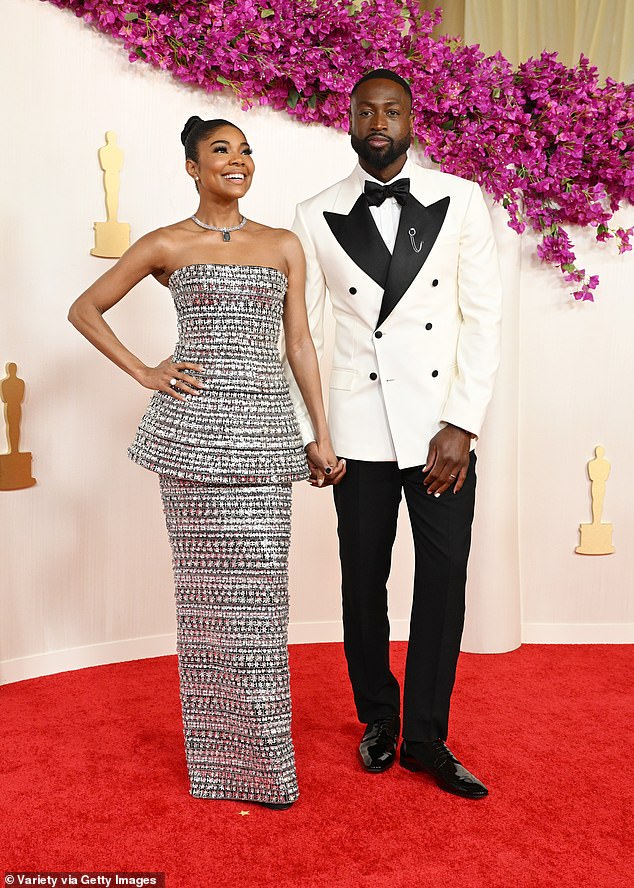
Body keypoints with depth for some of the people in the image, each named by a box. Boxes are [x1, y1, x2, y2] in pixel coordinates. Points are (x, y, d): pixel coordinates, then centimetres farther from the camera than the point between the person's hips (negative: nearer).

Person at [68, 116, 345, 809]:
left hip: (263, 429, 2)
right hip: (194, 427, -1)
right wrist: (144, 373, 2)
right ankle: (217, 755, 18)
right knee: (208, 585, 3)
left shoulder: (284, 245, 13)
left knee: (260, 587, 0)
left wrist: (323, 435, 7)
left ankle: (262, 755, 17)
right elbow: (84, 310, 14)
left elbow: (299, 343, 12)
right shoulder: (166, 245, 7)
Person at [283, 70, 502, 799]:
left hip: (442, 426, 0)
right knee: (363, 581, 10)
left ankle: (425, 737, 20)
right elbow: (302, 333, 5)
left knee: (444, 581, 3)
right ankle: (378, 718, 31)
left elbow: (483, 315, -1)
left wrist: (461, 425, -9)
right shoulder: (316, 217, 3)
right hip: (360, 429, 0)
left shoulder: (460, 201, 2)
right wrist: (308, 433, 2)